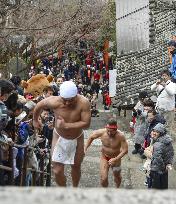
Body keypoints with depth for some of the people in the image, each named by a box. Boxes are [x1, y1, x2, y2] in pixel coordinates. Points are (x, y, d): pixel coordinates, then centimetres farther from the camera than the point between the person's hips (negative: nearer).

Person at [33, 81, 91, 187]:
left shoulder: (84, 103, -31)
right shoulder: (54, 102, -29)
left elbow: (86, 124, -31)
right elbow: (39, 106, -9)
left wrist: (66, 125, -32)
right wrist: (35, 120, 10)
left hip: (77, 139, 1)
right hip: (59, 138, 0)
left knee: (76, 167, 21)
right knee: (57, 171, -3)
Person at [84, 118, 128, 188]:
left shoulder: (120, 136, -30)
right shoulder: (102, 132, -24)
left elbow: (125, 150, -24)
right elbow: (91, 137, -4)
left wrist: (116, 159, -33)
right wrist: (85, 149, -7)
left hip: (116, 158, 0)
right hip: (104, 157, 0)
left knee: (117, 176, 22)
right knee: (103, 179, -10)